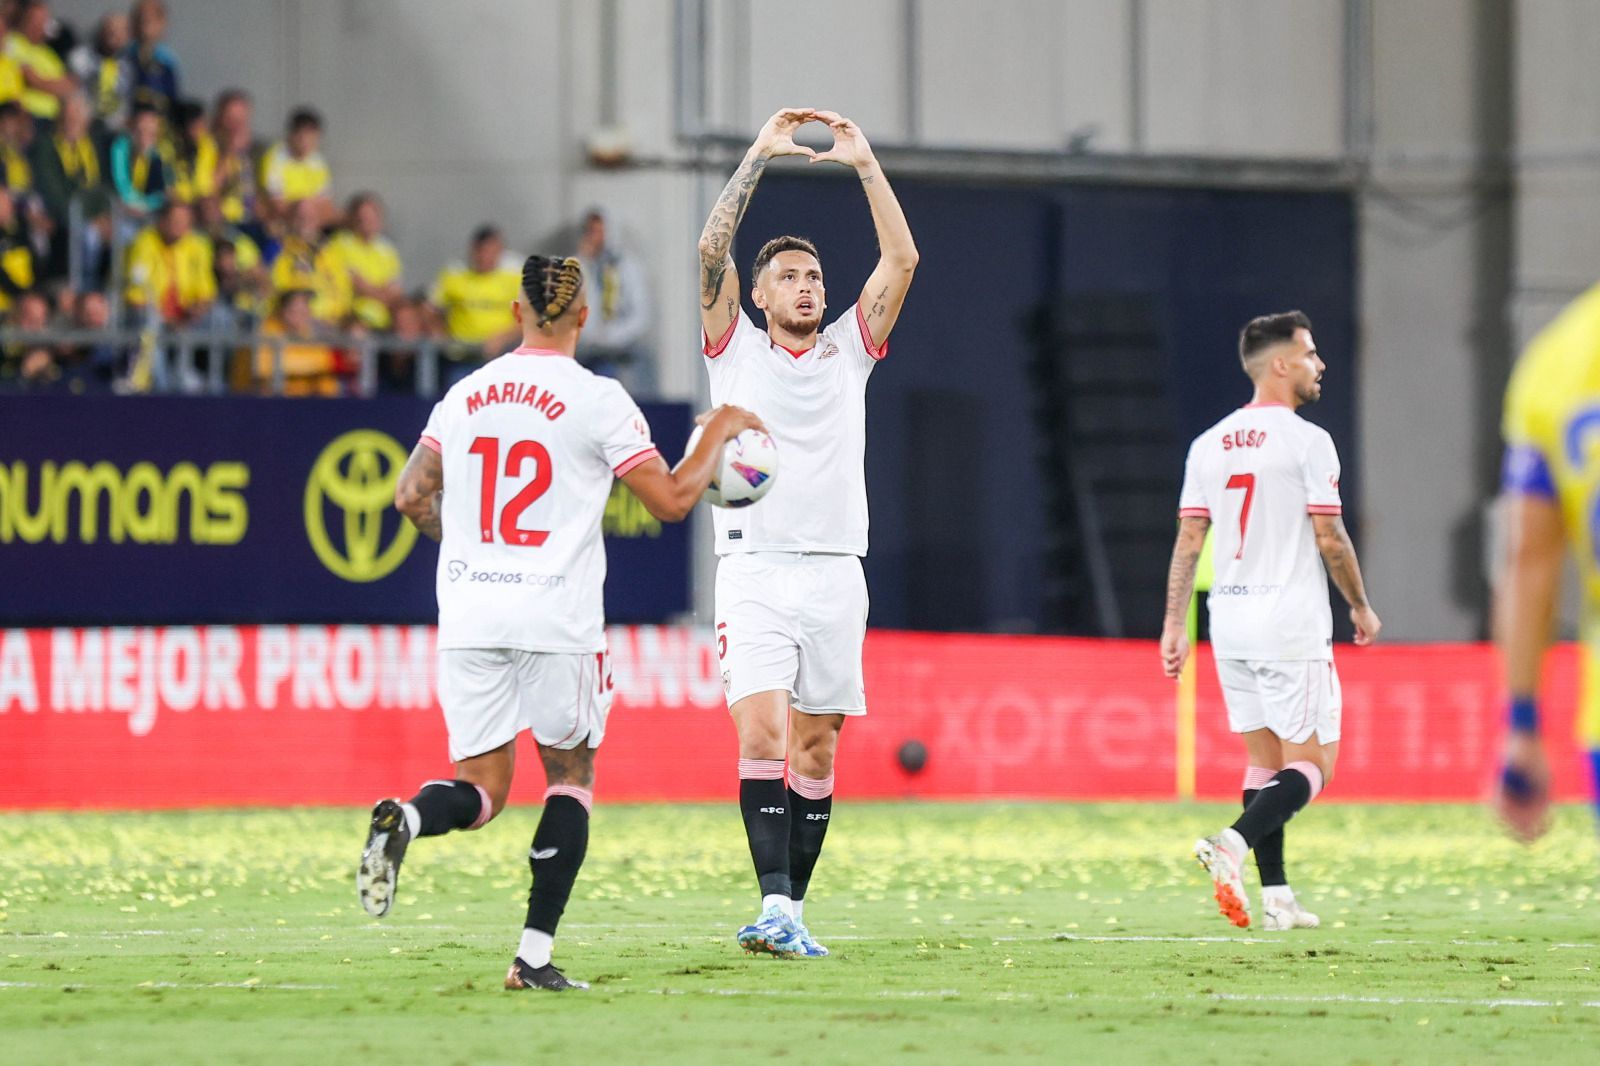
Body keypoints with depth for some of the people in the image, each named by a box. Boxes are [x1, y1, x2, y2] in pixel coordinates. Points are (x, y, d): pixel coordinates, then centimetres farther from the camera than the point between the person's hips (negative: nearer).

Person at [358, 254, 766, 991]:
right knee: (571, 774, 13)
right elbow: (671, 500, -4)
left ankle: (403, 820, -28)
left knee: (480, 792, 8)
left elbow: (411, 497, 15)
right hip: (556, 621, -3)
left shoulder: (466, 395, 9)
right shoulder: (597, 400, -5)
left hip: (468, 618, 4)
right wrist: (718, 434, 12)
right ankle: (535, 956, 4)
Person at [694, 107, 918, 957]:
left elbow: (902, 260, 5)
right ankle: (773, 904, -24)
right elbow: (711, 251, -6)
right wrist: (760, 157, -7)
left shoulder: (848, 351, 13)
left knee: (816, 751, 3)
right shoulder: (735, 347, 7)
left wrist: (864, 162, 0)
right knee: (761, 735, -17)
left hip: (835, 575, 3)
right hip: (755, 571, -3)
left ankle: (791, 912, 9)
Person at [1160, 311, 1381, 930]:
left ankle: (1275, 896, 9)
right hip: (1291, 624, -7)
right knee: (1312, 763, -2)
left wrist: (1175, 625, 9)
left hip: (1229, 624, 7)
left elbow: (1188, 539, 6)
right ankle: (1232, 844, -24)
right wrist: (1361, 606, 4)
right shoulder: (1307, 440, -10)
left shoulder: (1208, 444, 8)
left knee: (1265, 761, 13)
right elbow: (1329, 538, -10)